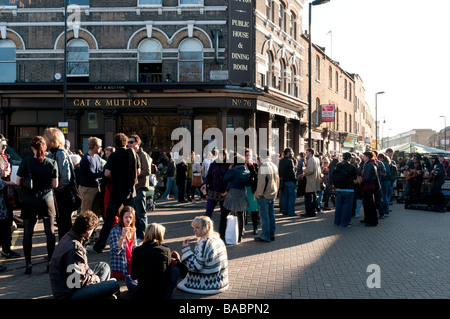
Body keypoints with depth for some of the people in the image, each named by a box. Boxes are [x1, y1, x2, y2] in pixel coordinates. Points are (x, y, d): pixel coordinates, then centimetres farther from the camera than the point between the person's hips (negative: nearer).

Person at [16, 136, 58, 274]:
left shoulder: (25, 162, -10)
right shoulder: (52, 163, -5)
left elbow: (18, 182, -5)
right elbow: (55, 185, -2)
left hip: (29, 202, -1)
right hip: (47, 200, 1)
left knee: (28, 232, 8)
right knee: (50, 231, 9)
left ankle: (28, 263, 11)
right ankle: (51, 261, 13)